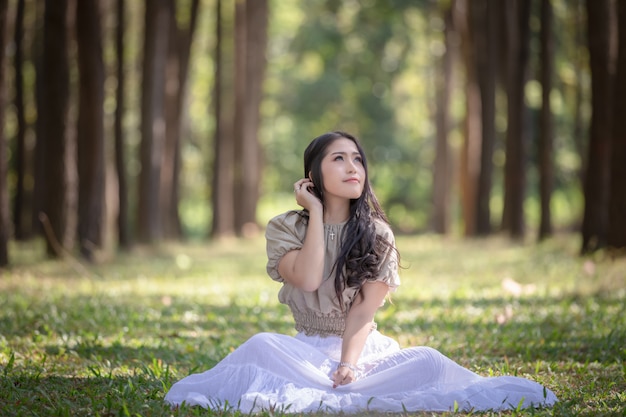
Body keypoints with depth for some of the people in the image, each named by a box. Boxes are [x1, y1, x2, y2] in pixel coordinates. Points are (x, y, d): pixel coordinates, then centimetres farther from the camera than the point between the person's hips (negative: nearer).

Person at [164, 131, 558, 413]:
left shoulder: (377, 235, 3)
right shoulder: (285, 228, 1)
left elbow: (365, 309, -8)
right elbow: (308, 281, -18)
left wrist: (347, 365, -24)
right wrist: (316, 212, -10)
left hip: (366, 348, 1)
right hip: (308, 350, -1)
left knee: (427, 360, -29)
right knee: (262, 346, -35)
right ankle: (350, 395, -29)